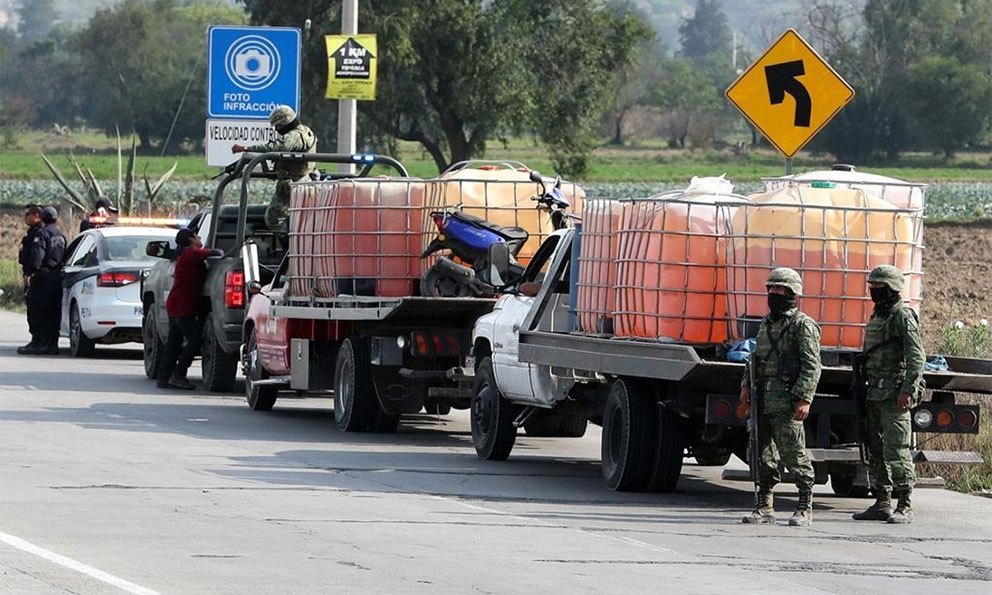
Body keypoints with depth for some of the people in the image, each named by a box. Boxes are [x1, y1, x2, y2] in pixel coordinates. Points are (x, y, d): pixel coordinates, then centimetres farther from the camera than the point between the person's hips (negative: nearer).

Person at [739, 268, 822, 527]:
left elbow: (812, 366, -12)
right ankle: (764, 507, 13)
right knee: (763, 455, 8)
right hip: (763, 399, 8)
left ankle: (805, 508, 0)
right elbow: (755, 357, 28)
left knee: (794, 454, -6)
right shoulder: (767, 323, 19)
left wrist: (804, 399, -20)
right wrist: (747, 385, 14)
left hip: (786, 401, -8)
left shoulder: (802, 325, -6)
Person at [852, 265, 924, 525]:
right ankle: (882, 503, 16)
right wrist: (864, 389, 21)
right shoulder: (877, 318, 19)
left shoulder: (903, 318, -9)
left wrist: (907, 389, -23)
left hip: (895, 395, -9)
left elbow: (917, 357, -16)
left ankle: (904, 506, -10)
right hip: (875, 394, 9)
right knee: (875, 451, 10)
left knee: (895, 450, -12)